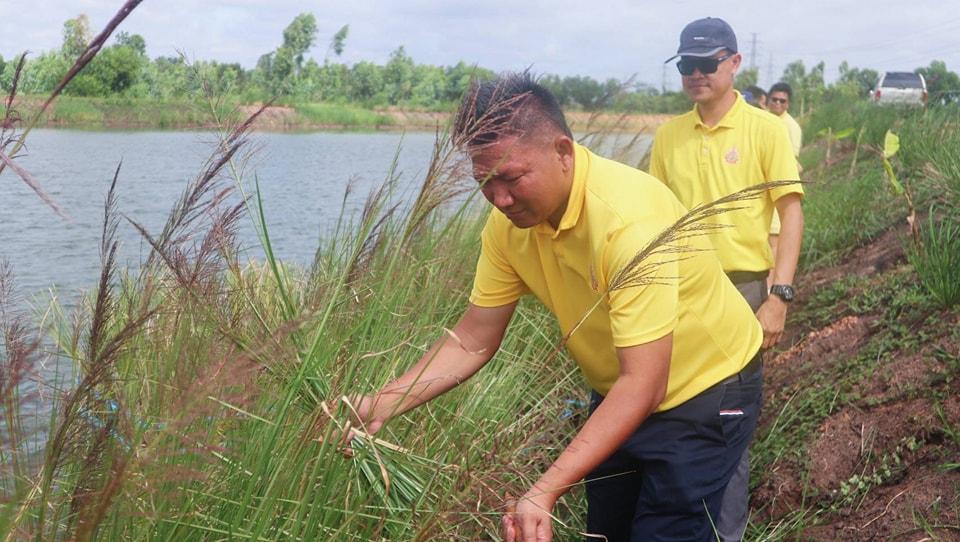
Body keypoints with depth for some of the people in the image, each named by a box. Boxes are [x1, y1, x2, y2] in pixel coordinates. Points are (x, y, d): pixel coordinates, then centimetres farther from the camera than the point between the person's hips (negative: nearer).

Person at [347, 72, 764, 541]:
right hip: (619, 395, 6)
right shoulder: (509, 219, -14)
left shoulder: (629, 218, -34)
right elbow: (472, 342, -6)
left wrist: (544, 493, -44)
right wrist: (382, 405, -21)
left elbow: (644, 384, -36)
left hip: (705, 392, -6)